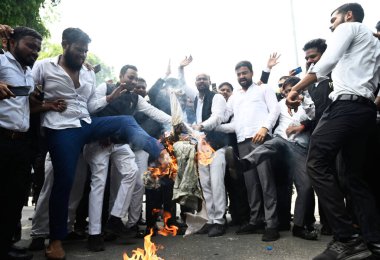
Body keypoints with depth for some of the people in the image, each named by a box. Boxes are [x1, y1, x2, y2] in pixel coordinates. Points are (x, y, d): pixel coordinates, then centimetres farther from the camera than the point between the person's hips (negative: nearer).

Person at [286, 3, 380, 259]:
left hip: (346, 104, -9)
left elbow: (326, 63, -9)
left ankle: (346, 238, -16)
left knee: (318, 164, -13)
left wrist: (296, 89, -8)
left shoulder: (348, 28, 9)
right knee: (356, 176, 8)